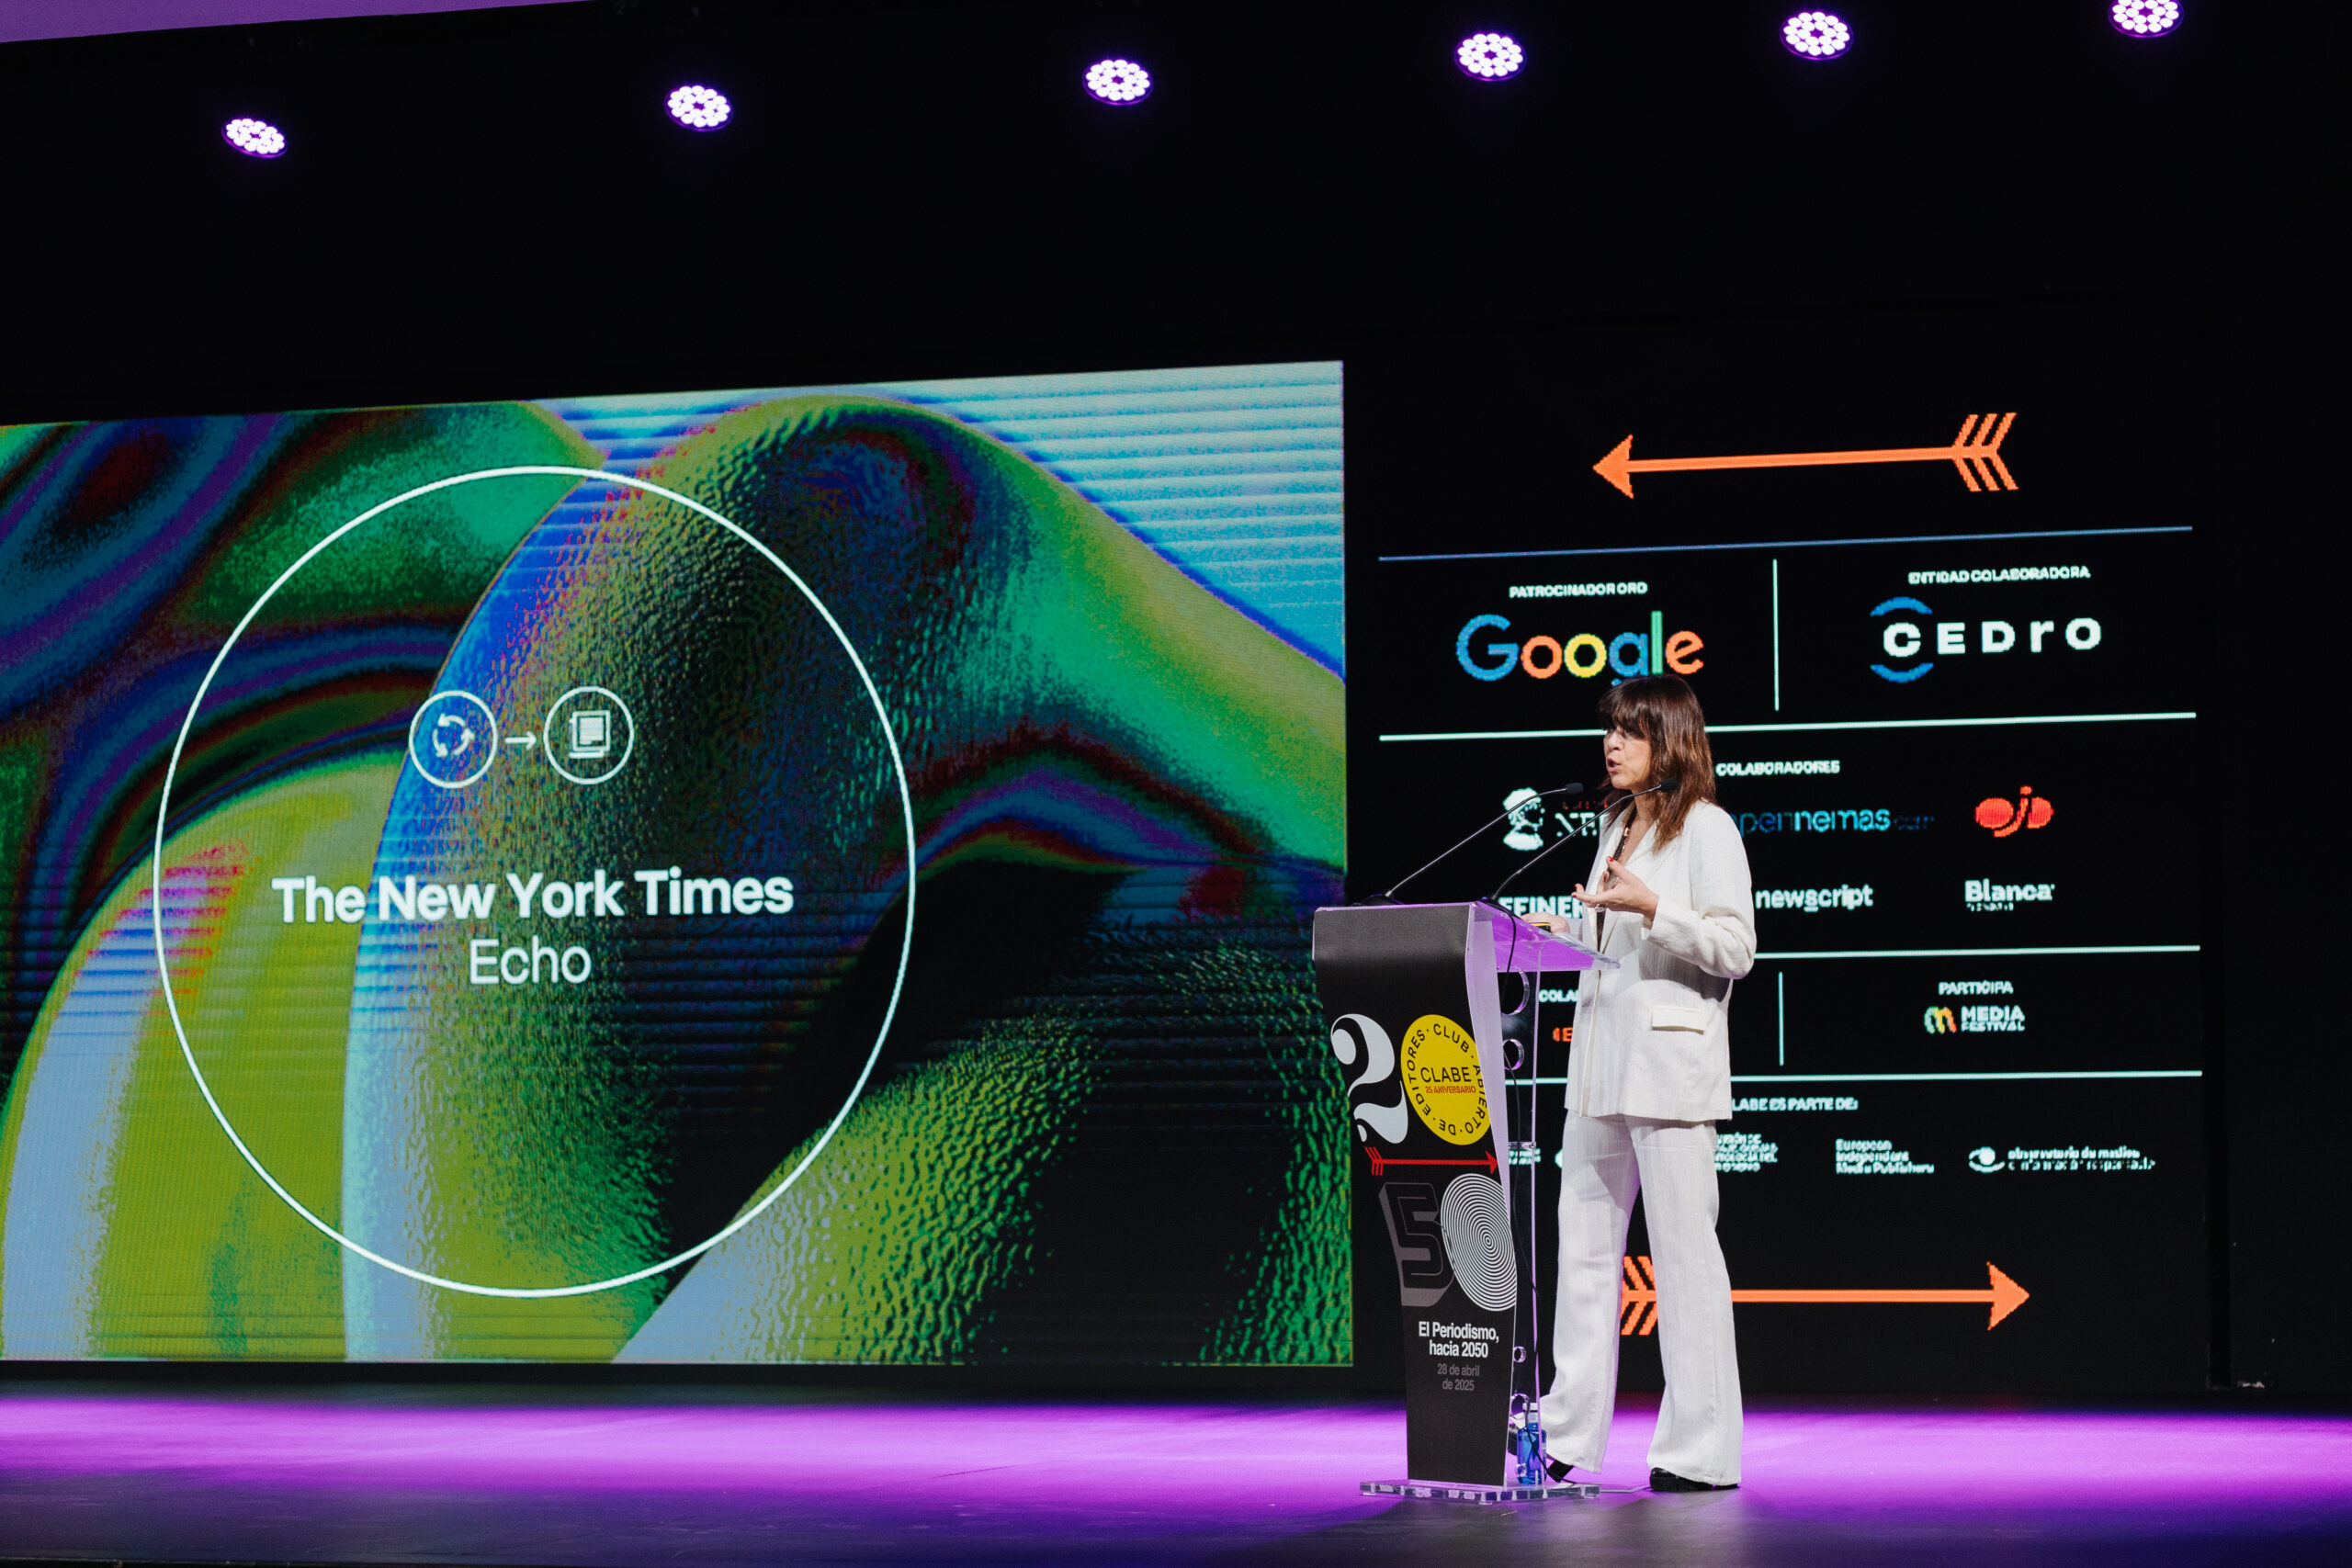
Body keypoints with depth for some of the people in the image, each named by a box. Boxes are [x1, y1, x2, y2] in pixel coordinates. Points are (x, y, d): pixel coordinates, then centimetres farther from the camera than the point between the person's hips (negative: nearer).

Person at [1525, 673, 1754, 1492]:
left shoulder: (1706, 829, -5)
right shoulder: (1618, 825, 19)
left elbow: (1734, 949, -13)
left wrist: (1651, 908, -22)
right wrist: (1563, 932, 9)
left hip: (1670, 1065, -8)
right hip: (1601, 1066, 8)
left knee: (1684, 1254, -4)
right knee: (1583, 1249, 8)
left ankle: (1699, 1450, 1)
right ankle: (1568, 1440, 13)